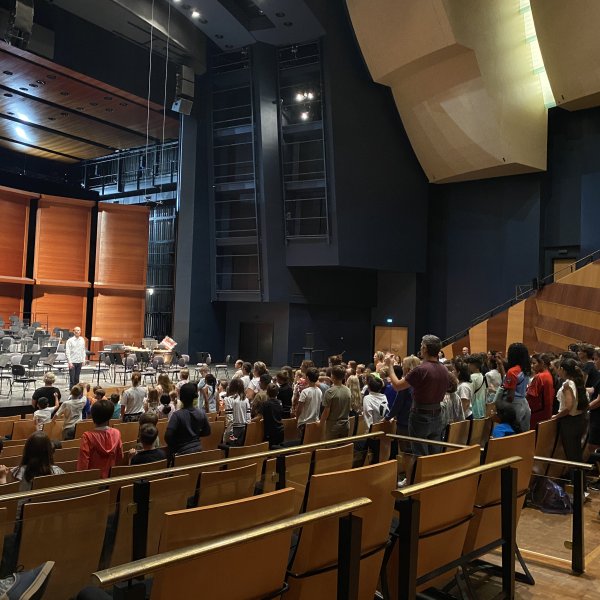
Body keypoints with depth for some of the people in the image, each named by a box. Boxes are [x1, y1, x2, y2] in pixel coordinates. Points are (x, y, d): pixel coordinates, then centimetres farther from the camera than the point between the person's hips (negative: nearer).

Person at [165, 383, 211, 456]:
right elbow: (207, 432, 7)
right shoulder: (201, 413, -5)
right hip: (198, 449, 4)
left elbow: (168, 436, -20)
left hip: (183, 451, -4)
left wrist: (172, 448, -2)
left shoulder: (177, 415, -18)